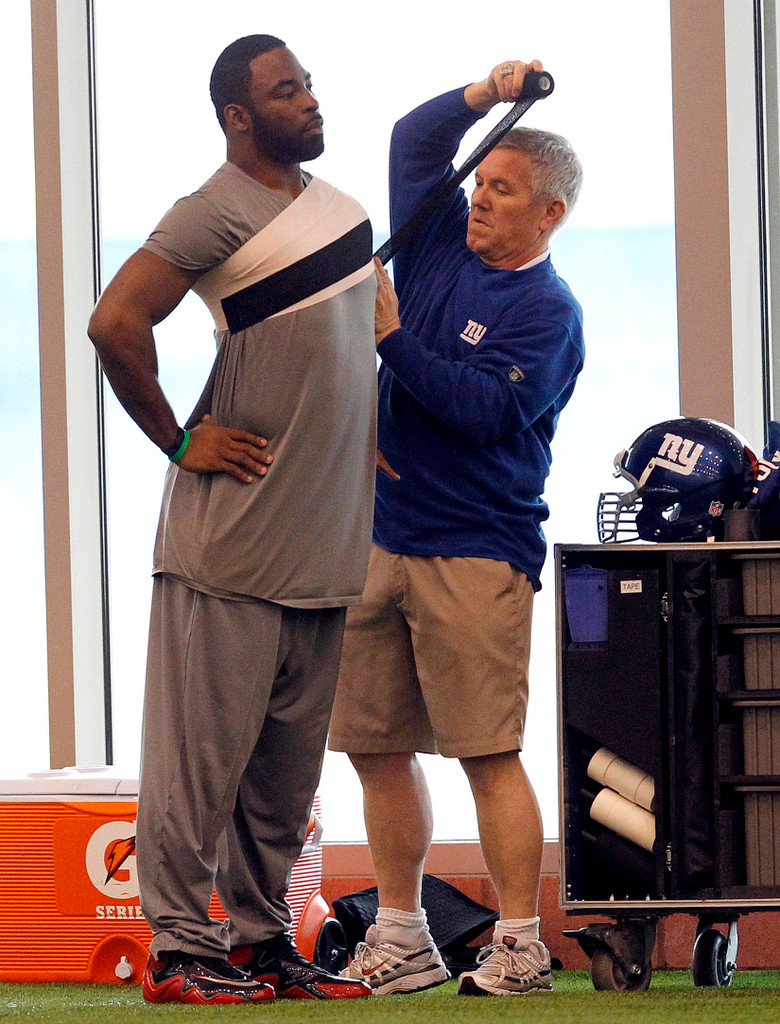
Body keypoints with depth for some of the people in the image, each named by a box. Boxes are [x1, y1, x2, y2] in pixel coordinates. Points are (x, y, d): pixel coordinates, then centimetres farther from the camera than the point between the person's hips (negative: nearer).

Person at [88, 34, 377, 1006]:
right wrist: (179, 441, -14)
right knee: (204, 750, -4)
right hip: (234, 539, -8)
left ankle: (262, 940, 18)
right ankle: (178, 948, -1)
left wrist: (370, 435, 18)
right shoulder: (220, 213, -13)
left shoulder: (335, 203, 14)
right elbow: (116, 323, -21)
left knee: (286, 762, 12)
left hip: (322, 545, 8)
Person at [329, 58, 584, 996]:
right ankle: (400, 937, 11)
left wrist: (391, 335, -18)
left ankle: (520, 944, -6)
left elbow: (482, 409, -17)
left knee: (488, 751, -8)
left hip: (476, 556, -7)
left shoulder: (547, 311, -7)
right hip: (378, 541, 7)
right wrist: (487, 94, 6)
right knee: (376, 744, 5)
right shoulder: (442, 251, 12)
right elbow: (413, 141, 20)